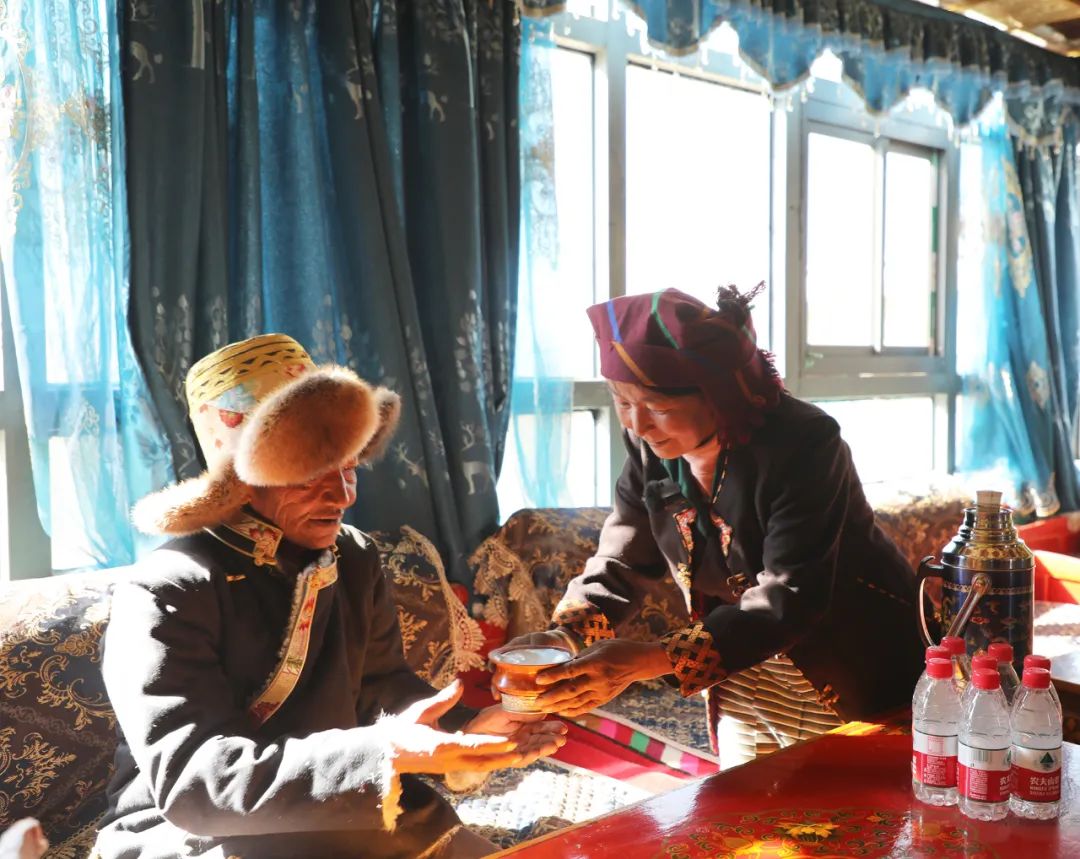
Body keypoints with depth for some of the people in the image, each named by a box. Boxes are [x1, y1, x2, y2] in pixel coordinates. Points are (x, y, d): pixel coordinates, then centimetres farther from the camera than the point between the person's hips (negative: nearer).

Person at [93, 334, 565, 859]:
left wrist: (459, 730, -15)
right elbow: (189, 781, -28)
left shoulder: (355, 559, 0)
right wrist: (382, 754, -38)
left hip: (334, 810, 6)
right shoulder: (164, 598, -20)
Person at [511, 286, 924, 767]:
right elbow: (621, 559, -4)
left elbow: (788, 600, -34)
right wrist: (565, 635, -23)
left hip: (846, 678, -5)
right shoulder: (649, 447, -9)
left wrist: (651, 660, -43)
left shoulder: (801, 445, -28)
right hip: (742, 667, 5)